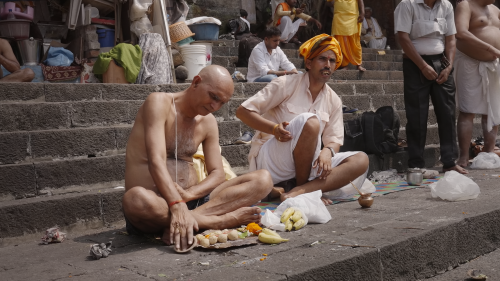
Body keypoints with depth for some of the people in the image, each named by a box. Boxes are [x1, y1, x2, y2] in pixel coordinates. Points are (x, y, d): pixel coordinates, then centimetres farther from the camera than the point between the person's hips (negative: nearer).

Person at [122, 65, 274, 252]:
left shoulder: (208, 122, 10)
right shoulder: (159, 103, -8)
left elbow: (217, 174, 4)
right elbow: (156, 161, -21)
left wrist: (188, 193, -17)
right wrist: (177, 206, -35)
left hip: (192, 200, 6)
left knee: (263, 180, -10)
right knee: (136, 199, -41)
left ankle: (181, 223, -27)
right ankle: (222, 221, -25)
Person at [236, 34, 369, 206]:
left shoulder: (333, 101, 10)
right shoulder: (286, 84, -5)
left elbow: (334, 140, 6)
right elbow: (242, 111, -9)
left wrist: (327, 151, -19)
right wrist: (274, 128, -25)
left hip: (304, 164, 6)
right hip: (270, 161, -6)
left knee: (360, 161, -16)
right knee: (309, 122, -32)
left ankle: (296, 192, -30)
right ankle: (303, 188, -17)